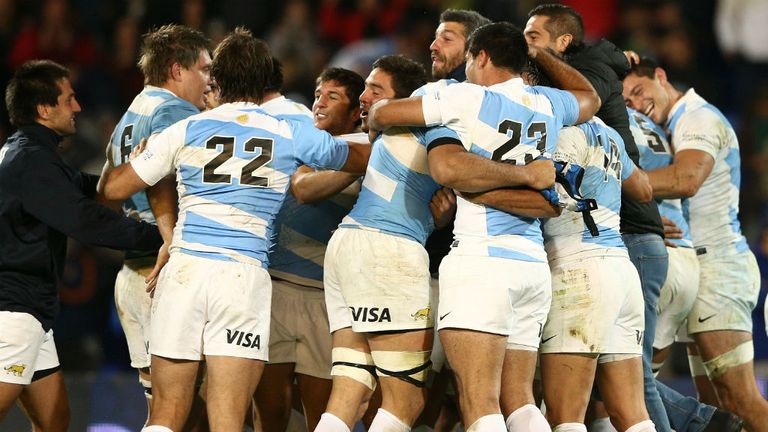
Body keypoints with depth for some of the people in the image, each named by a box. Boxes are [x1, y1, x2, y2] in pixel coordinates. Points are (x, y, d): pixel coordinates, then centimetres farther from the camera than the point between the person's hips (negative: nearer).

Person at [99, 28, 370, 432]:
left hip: (183, 271, 1)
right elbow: (361, 157, 25)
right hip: (244, 277, -1)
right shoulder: (290, 135, 8)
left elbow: (114, 187, 11)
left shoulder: (186, 130, 7)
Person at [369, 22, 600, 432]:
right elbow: (590, 98, 39)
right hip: (533, 263, 7)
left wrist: (375, 121, 27)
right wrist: (539, 53, 46)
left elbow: (382, 113, 5)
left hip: (482, 256, -7)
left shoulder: (469, 98, -3)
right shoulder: (548, 104, 14)